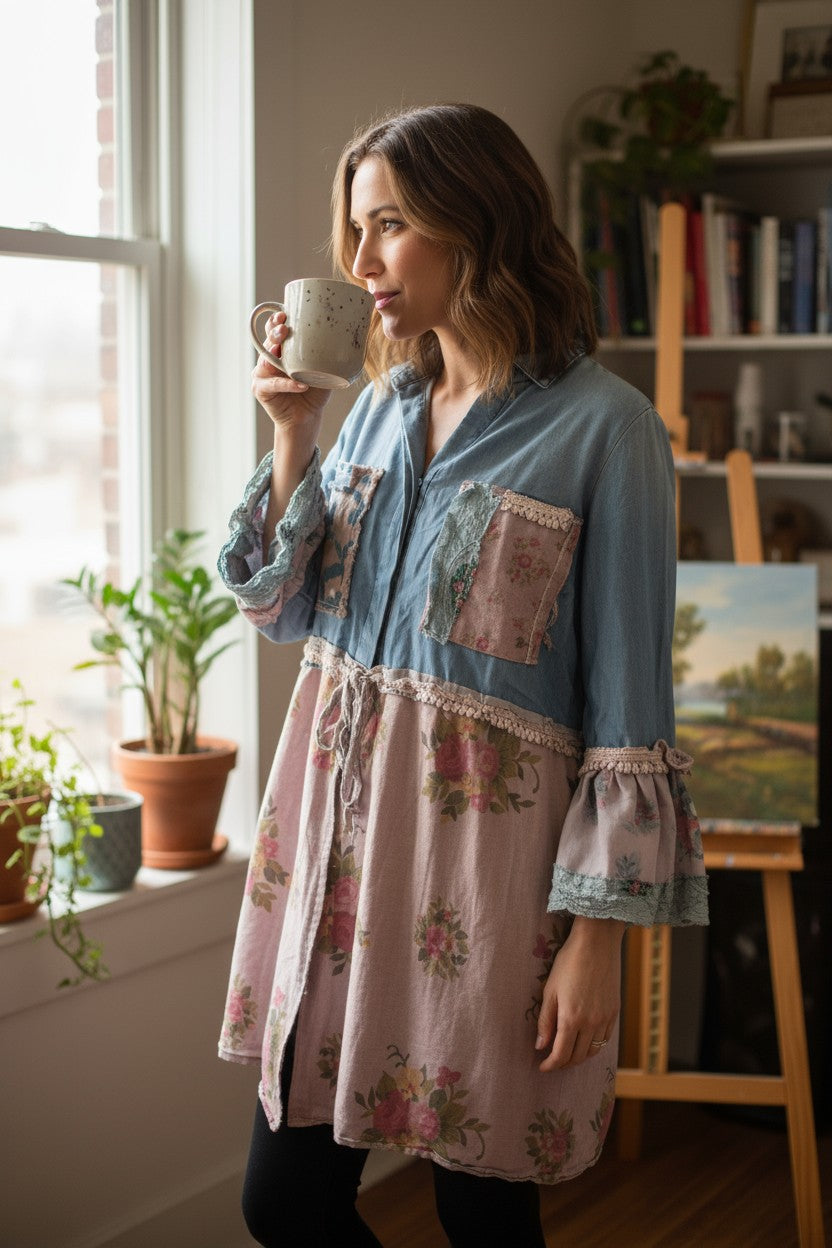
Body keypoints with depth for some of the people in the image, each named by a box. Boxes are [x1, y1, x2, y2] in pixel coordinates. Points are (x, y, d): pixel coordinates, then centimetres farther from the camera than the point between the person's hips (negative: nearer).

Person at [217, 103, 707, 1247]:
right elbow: (285, 610, 14)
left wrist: (598, 935, -12)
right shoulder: (386, 404, 10)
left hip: (484, 837, -6)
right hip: (337, 813, 6)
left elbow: (630, 702, -10)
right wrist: (292, 440, 1)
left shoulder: (602, 428, -9)